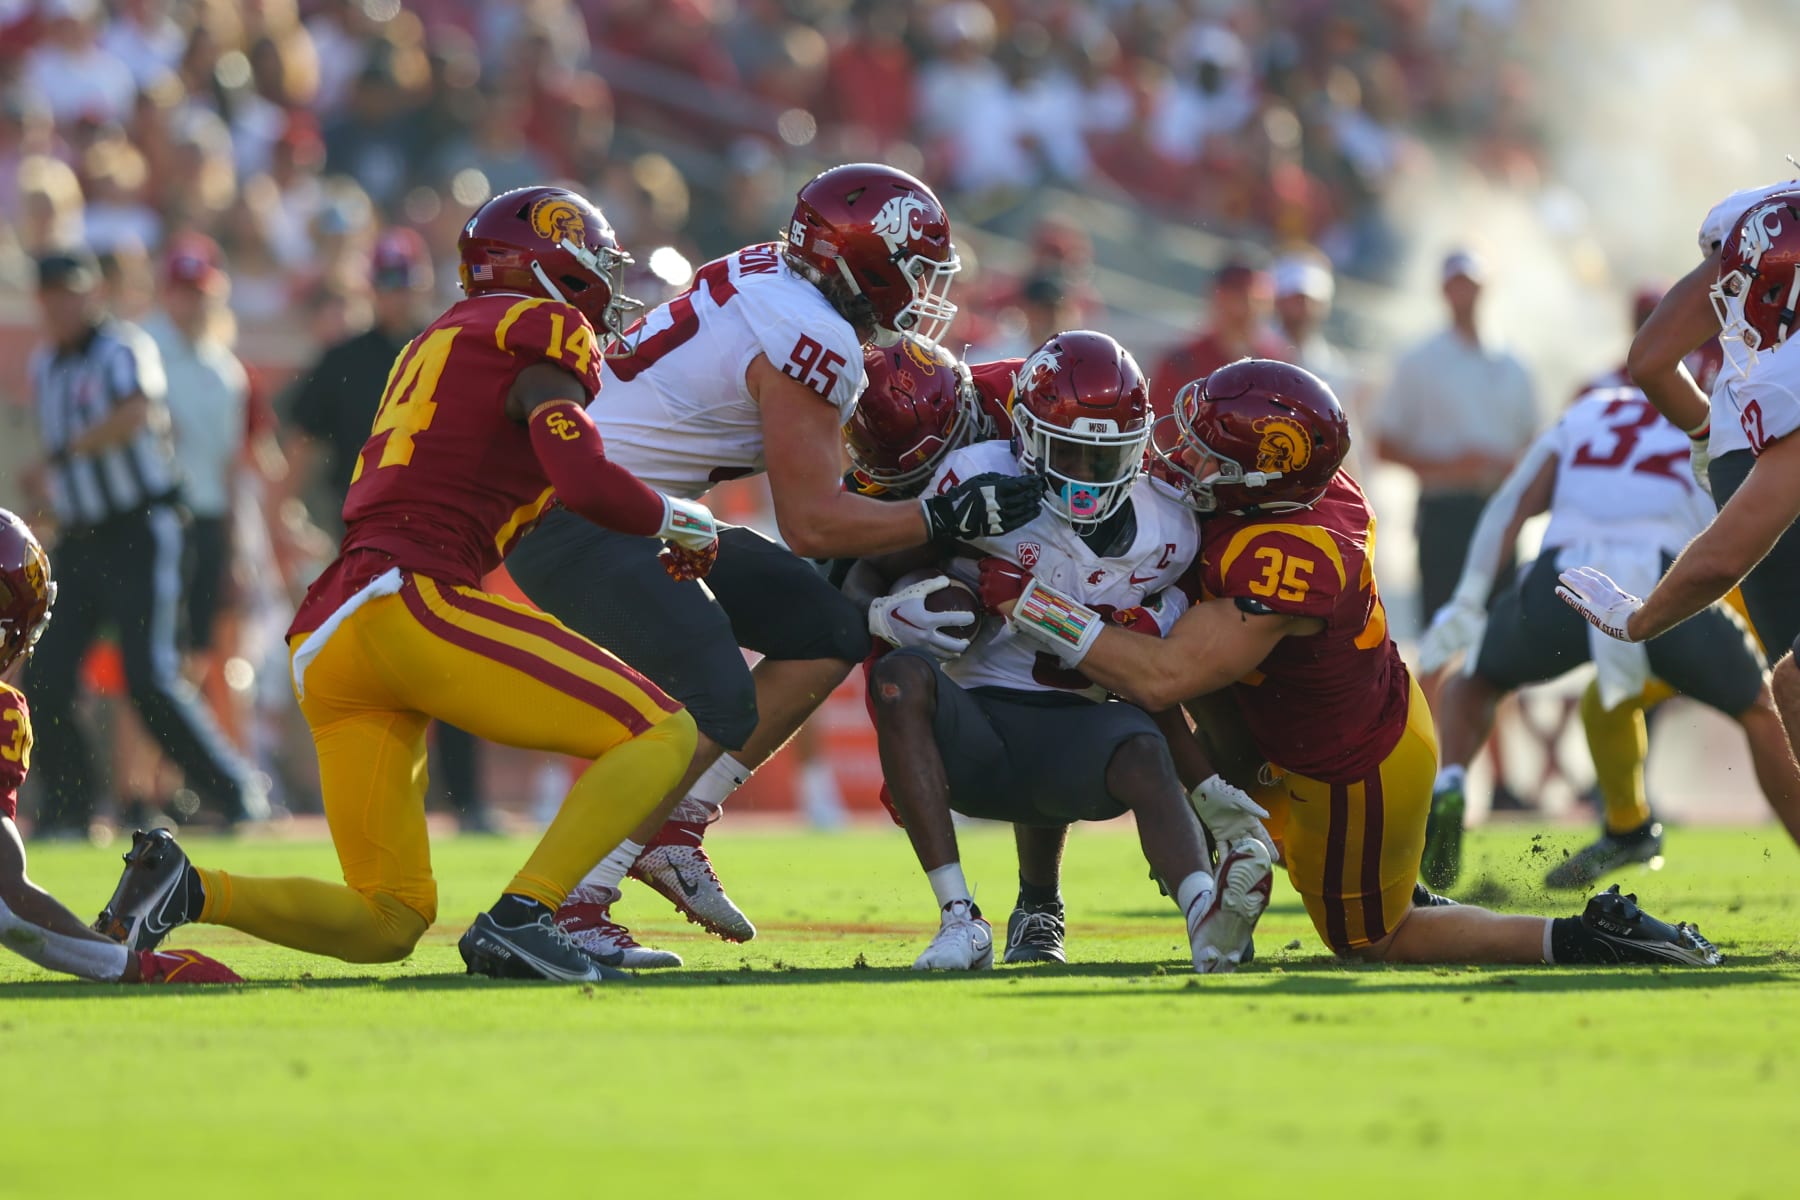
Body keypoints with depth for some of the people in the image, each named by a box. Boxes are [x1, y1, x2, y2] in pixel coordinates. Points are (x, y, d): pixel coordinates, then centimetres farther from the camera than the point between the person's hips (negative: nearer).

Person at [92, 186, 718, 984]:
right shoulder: (541, 335, 3)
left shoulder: (437, 346, 30)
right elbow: (585, 483, -10)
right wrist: (676, 523, 7)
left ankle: (183, 890, -6)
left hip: (325, 645, 9)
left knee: (389, 922, 12)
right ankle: (520, 917, -19)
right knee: (662, 737, -4)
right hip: (408, 603, -9)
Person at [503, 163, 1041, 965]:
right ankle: (573, 906, -14)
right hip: (576, 528, -10)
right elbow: (813, 525, -18)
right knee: (716, 710, -22)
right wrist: (945, 519, -11)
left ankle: (674, 833, 9)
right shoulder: (812, 345, -20)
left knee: (831, 635, 7)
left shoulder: (768, 274, 7)